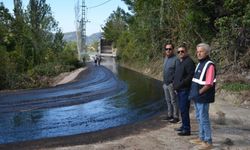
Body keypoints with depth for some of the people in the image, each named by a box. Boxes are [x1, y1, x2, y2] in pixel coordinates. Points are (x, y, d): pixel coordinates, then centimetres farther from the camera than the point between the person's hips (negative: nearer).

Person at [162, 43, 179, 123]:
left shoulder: (175, 59, -14)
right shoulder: (165, 58, 12)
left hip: (172, 83, -8)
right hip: (165, 83, 8)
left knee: (173, 101, -1)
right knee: (168, 100, 15)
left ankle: (176, 117, 8)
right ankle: (170, 115, 27)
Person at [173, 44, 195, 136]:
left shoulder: (189, 62, -13)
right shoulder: (179, 61, 16)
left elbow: (190, 76, -20)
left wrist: (180, 84, -18)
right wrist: (175, 84, 12)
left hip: (185, 89, -9)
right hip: (179, 89, 9)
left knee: (184, 109, -6)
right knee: (182, 109, 16)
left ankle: (186, 129, 2)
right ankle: (184, 126, 27)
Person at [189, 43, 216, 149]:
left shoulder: (209, 65, -18)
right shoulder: (200, 63, 11)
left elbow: (208, 84, -22)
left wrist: (198, 93, -15)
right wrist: (194, 93, 9)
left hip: (203, 98, -9)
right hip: (197, 97, 9)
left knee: (204, 119, 0)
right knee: (199, 118, 18)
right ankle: (202, 138, 32)